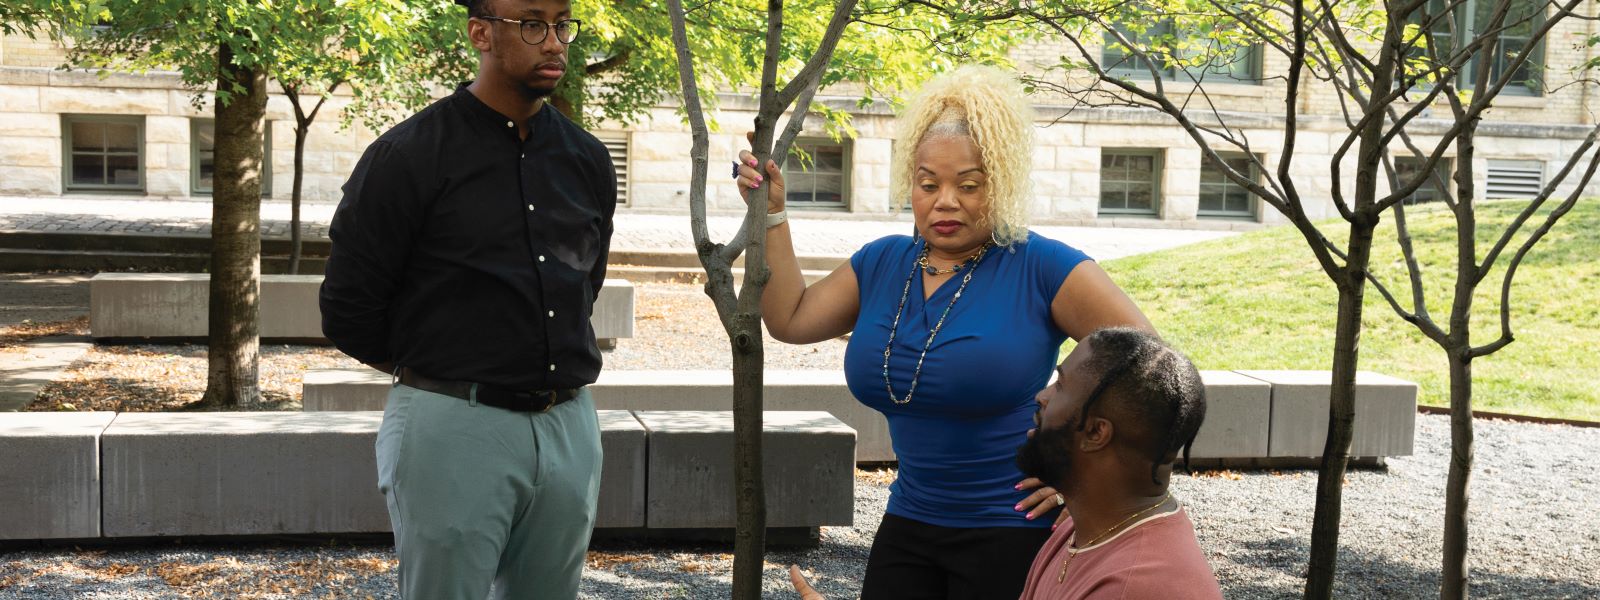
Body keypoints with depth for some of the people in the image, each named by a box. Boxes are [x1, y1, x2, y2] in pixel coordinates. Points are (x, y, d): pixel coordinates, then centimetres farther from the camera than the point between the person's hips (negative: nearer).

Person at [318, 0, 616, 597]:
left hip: (570, 429, 5)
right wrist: (438, 375, 7)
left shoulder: (588, 161, 8)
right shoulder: (408, 156, -8)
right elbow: (348, 311, -4)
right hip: (454, 429, -5)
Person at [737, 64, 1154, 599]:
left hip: (1014, 533, -5)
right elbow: (789, 320, 7)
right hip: (909, 527, 6)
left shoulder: (1041, 267, -12)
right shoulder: (881, 264, 8)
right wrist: (771, 215, 3)